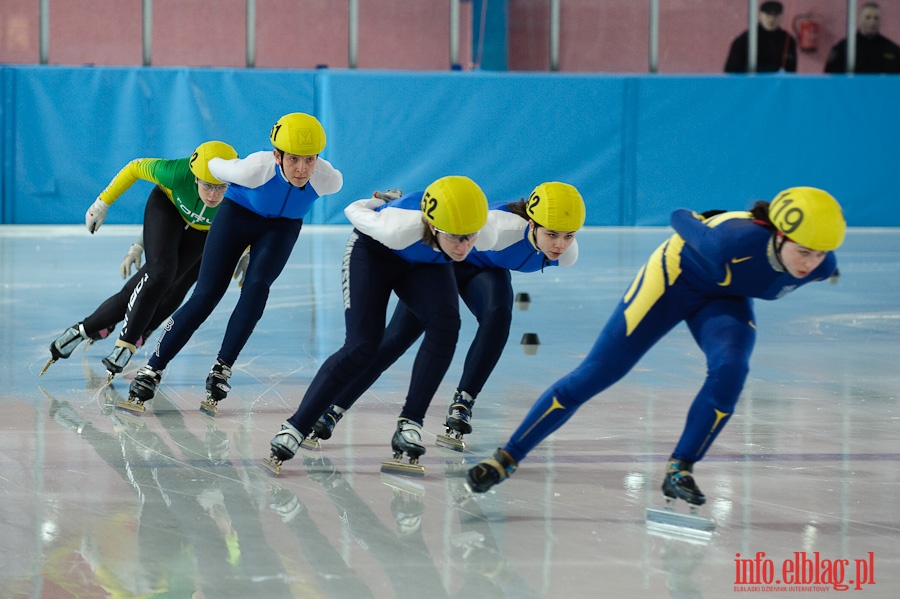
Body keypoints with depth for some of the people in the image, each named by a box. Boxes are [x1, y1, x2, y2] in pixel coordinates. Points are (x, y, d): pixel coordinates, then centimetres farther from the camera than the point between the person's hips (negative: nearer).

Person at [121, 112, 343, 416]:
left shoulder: (329, 179, -31)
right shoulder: (256, 168, -38)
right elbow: (215, 166, -16)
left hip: (282, 226, 2)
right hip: (238, 212, -2)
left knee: (256, 288, -23)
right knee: (205, 296, -8)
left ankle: (222, 370, -13)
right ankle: (151, 373, -1)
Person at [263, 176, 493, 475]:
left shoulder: (486, 236, -34)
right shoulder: (399, 228, -44)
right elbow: (354, 210, -22)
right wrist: (382, 204, 1)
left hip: (427, 264, 4)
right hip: (375, 250, -4)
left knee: (445, 323, -25)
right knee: (361, 347, -18)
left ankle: (409, 427, -18)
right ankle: (293, 430, -11)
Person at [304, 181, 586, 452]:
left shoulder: (568, 254, -23)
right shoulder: (505, 228, -42)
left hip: (487, 270, 4)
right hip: (441, 262, -4)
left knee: (498, 314, -29)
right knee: (396, 339, -9)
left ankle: (462, 405, -17)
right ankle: (329, 413, -1)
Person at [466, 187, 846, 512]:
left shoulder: (820, 266, -25)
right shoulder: (733, 242, -41)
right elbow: (681, 218, -19)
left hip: (725, 298, 4)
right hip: (675, 278, -4)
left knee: (730, 369, -27)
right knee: (595, 373, -6)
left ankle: (679, 470, -12)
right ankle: (507, 458, 4)